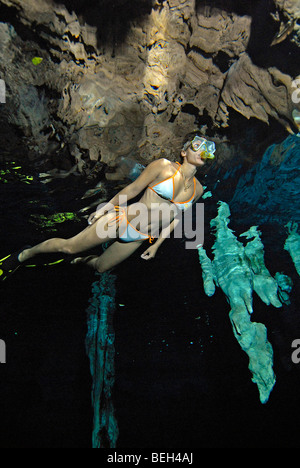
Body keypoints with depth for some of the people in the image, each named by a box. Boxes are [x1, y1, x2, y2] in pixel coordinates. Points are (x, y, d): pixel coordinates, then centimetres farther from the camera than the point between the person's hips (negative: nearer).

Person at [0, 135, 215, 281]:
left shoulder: (197, 190, 3)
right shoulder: (164, 166, -13)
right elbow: (134, 188, -7)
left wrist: (157, 244, 14)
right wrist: (105, 208, -1)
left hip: (139, 238, 5)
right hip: (122, 218, -5)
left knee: (100, 267, 18)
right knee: (69, 247, -3)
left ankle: (82, 261, 51)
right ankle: (25, 254, 22)